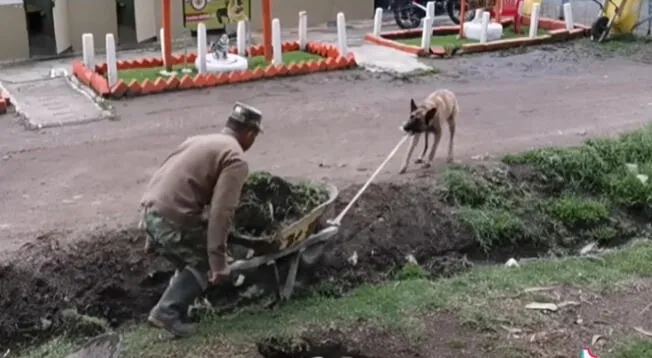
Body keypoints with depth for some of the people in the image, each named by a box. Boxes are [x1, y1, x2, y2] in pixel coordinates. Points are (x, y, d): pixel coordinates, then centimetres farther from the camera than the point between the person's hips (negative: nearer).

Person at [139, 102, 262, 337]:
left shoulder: (201, 140, 23)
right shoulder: (236, 160, -4)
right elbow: (221, 212, -15)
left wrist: (153, 236, 31)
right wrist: (219, 262, -14)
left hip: (150, 209, 9)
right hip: (172, 218, -8)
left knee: (191, 261, 25)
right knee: (204, 264, 11)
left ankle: (172, 311, 20)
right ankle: (168, 312, 1)